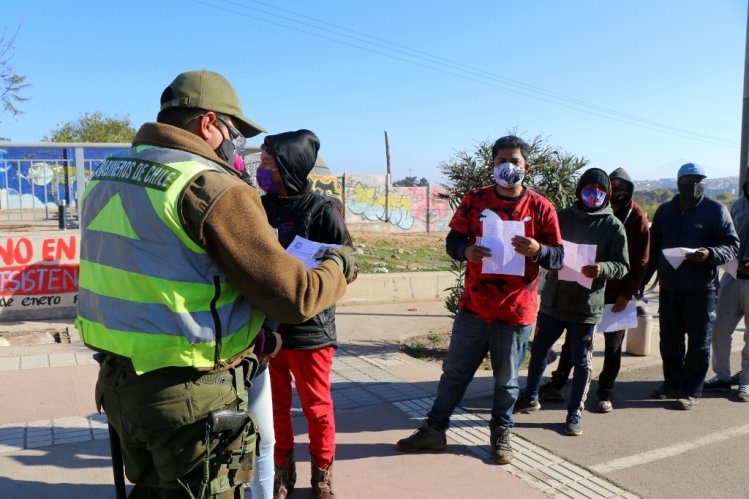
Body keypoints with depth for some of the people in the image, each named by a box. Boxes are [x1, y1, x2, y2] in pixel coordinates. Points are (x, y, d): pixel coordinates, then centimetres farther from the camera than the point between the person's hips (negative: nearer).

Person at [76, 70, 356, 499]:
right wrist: (339, 267, 2)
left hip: (118, 382, 8)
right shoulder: (213, 187, -19)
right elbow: (294, 297, -19)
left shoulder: (106, 177, 7)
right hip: (191, 396, -8)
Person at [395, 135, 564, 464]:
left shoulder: (541, 208, -3)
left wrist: (537, 250, -23)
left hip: (516, 311, -1)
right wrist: (466, 251, -20)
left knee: (506, 379, 14)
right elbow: (453, 240, 2)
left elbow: (558, 257, -2)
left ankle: (501, 434, 33)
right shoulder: (474, 200, 1)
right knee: (454, 371, 11)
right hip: (474, 306, 1)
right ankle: (435, 429, 26)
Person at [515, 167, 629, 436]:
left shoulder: (613, 226, -3)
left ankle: (575, 412, 23)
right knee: (539, 350, 16)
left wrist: (602, 269, -23)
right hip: (552, 300, 3)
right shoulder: (563, 216, 4)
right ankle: (530, 397, 36)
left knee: (581, 361, 8)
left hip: (586, 306, -3)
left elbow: (622, 266, -3)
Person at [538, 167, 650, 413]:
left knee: (613, 346, 9)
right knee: (573, 339, 8)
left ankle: (606, 393, 21)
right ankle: (556, 386, 18)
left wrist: (626, 295, -11)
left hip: (617, 295, -3)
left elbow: (641, 261, -7)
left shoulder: (637, 218, -6)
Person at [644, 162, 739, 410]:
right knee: (669, 340, 12)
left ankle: (691, 391, 13)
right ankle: (672, 383, 26)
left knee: (699, 342, 3)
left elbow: (732, 245, -5)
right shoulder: (665, 210, 11)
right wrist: (641, 281, 12)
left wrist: (709, 254, -25)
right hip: (668, 288, 4)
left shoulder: (716, 210, -1)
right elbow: (654, 249, 15)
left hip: (701, 289, -4)